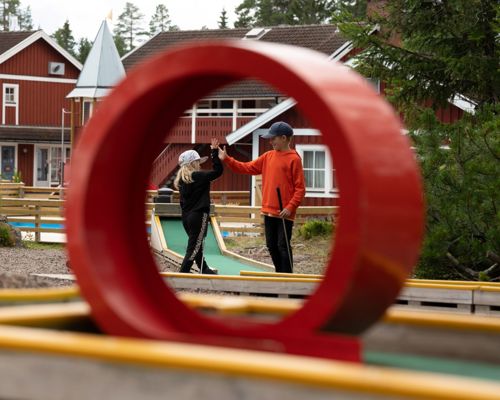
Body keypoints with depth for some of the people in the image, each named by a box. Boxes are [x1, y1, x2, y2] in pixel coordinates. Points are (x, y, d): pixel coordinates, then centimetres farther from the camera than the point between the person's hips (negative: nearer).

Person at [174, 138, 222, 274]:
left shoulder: (182, 179, 8)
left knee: (196, 245, 17)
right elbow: (218, 171, -14)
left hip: (186, 216, 8)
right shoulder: (198, 176, -13)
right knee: (194, 246, -4)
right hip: (198, 216, -8)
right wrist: (215, 152, -11)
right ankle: (184, 272, -8)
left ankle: (205, 270, 29)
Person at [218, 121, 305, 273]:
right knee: (271, 246, 13)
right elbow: (247, 168, 13)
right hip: (268, 210, 7)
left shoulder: (294, 159, -10)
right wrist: (227, 159, 5)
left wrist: (290, 207, -19)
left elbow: (300, 188, -12)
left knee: (283, 246, -5)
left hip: (284, 213, -7)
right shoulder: (268, 156, 10)